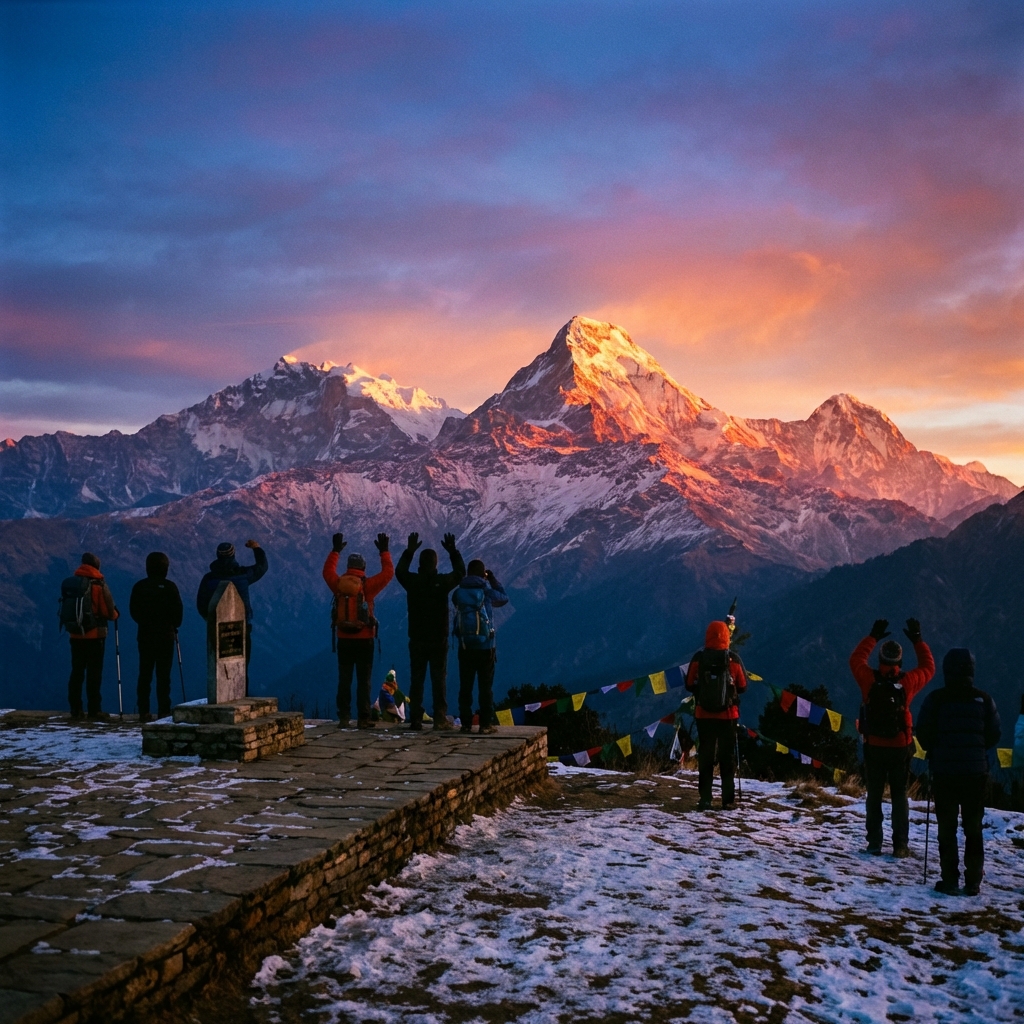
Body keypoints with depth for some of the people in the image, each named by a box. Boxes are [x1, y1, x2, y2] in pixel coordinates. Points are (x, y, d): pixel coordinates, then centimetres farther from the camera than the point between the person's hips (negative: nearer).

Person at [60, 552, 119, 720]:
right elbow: (108, 611, -11)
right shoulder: (98, 584, -12)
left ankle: (75, 710, 14)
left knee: (76, 672, 11)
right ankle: (94, 710, 1)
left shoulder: (69, 583, 5)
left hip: (75, 634, 5)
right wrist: (115, 614, 9)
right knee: (94, 673, 0)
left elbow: (66, 609, 7)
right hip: (95, 635, -5)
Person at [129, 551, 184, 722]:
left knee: (144, 674, 8)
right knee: (163, 675, 1)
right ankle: (163, 711, -2)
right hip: (165, 635, -2)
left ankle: (143, 711, 7)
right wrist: (173, 626, 14)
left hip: (145, 635, 2)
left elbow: (133, 611, 5)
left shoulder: (139, 587, -1)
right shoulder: (169, 587, -8)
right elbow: (178, 611, -4)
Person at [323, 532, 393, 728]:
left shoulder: (338, 584, 2)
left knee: (344, 679, 8)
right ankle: (363, 718, -1)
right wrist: (384, 551, 12)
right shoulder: (367, 585, -7)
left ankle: (343, 717, 8)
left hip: (344, 639, 3)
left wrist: (335, 551, 30)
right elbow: (388, 572, 1)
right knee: (363, 681, 0)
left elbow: (328, 571, 23)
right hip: (363, 639, -3)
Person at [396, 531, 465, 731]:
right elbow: (461, 572, 11)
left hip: (417, 640, 2)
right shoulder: (443, 582, -8)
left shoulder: (412, 581, -4)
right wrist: (453, 552, 17)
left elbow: (399, 571, 19)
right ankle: (440, 719, -1)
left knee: (416, 680, 6)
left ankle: (415, 719, 4)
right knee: (439, 680, 2)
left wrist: (409, 551, 23)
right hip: (439, 641, -2)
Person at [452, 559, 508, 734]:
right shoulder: (487, 592, -7)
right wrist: (493, 579, 18)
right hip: (486, 646, -2)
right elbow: (504, 598, 12)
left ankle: (466, 723, 8)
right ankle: (486, 723, 3)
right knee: (486, 687, 3)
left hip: (465, 646, 2)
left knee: (465, 686, 7)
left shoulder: (458, 593, -2)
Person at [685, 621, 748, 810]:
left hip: (704, 714, 1)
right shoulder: (734, 659, -9)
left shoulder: (698, 658, -7)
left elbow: (689, 685, 0)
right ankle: (728, 800, 8)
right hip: (728, 715, -1)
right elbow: (742, 686, -1)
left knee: (705, 756, 8)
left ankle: (705, 799, 4)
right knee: (727, 757, 8)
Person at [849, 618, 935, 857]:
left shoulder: (869, 679, -10)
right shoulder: (908, 682, -10)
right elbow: (928, 667, 10)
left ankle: (874, 843, 9)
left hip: (874, 747, 0)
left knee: (874, 795, 10)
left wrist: (873, 636, 17)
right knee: (899, 795, 8)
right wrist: (917, 640, 16)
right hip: (900, 747, 0)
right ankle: (900, 844, 5)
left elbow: (856, 659, 11)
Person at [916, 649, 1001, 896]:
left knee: (947, 828, 6)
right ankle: (973, 882, 12)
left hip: (944, 772, -2)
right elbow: (994, 735, 3)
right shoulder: (984, 700, -2)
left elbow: (923, 734, -6)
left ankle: (950, 880, 5)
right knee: (973, 828, 11)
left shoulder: (936, 699, -9)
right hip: (976, 772, 2)